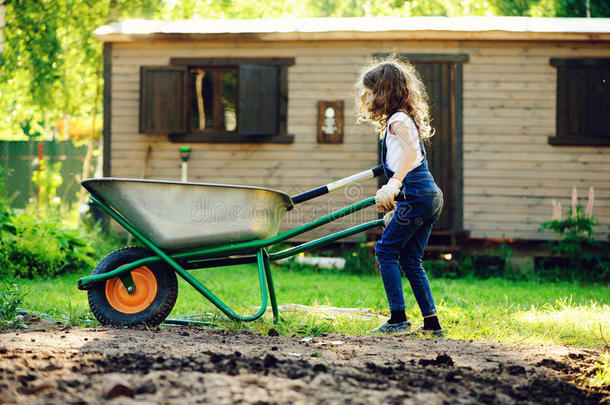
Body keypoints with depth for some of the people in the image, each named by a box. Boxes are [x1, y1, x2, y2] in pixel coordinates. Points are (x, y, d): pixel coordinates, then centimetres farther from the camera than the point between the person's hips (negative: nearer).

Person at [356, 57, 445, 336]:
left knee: (386, 250, -6)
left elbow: (412, 150, -27)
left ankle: (398, 319, -9)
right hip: (431, 196, 10)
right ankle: (432, 323, 12)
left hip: (416, 194, -10)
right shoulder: (401, 119, 22)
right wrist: (390, 199, 34)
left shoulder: (398, 120, -8)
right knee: (410, 260, 12)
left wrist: (393, 184, -39)